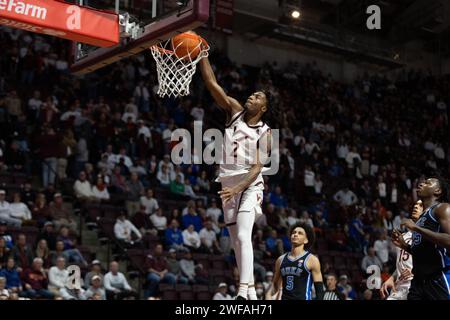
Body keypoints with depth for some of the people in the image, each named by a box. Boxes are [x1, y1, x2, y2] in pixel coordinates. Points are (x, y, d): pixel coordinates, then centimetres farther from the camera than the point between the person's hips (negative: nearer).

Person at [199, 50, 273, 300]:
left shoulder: (265, 133, -4)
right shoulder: (235, 111, 8)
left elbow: (258, 167, -13)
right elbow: (212, 83, 1)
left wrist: (237, 188, -27)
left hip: (249, 185, -5)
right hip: (229, 184, 6)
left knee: (243, 237, -23)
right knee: (237, 242, 8)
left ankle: (245, 291, -31)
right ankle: (251, 290, 16)